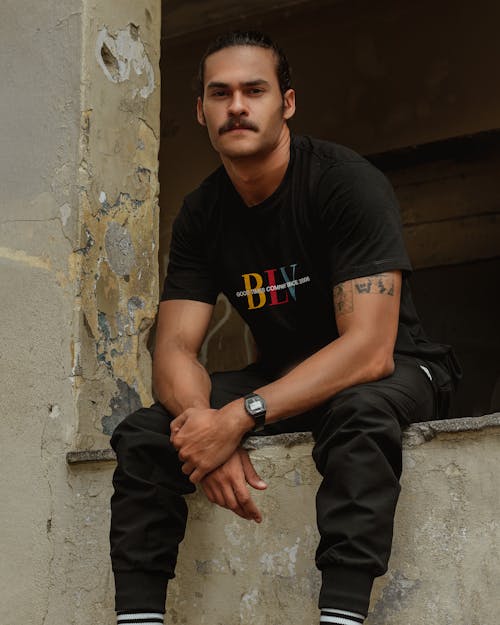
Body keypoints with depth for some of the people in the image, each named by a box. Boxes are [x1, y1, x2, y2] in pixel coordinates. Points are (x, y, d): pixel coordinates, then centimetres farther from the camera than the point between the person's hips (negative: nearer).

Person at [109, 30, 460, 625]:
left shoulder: (347, 181, -21)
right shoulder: (201, 213, -4)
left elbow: (369, 349, -29)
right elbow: (174, 350, -8)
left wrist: (240, 417, -36)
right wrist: (205, 425, -32)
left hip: (396, 371, -5)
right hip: (281, 375, 5)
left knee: (360, 413, -40)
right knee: (143, 432, -13)